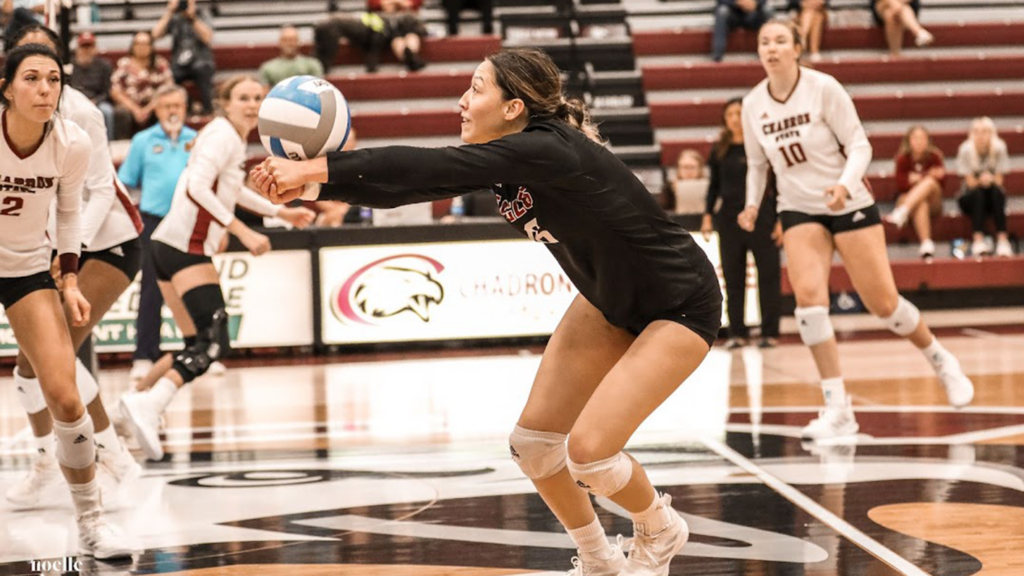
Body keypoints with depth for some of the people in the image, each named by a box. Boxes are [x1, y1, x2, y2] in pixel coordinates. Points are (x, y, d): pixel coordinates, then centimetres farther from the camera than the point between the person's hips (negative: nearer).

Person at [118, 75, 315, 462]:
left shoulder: (236, 138, 19)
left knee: (199, 345, 13)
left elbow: (230, 188, 36)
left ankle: (139, 403, 15)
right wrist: (242, 231, -26)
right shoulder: (222, 134, -10)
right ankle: (149, 405, -33)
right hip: (186, 248, -10)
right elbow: (197, 187, -23)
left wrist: (280, 212, 39)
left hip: (172, 245, 10)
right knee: (214, 343, -20)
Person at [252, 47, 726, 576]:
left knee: (588, 448, -17)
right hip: (610, 299, 9)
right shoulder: (502, 162, -6)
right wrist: (310, 184, -22)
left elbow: (431, 166, -38)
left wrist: (317, 168, -38)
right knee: (532, 442, 2)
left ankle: (660, 533, 14)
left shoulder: (548, 150, -31)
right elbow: (410, 187, -9)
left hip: (679, 308, -9)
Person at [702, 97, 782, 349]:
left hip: (761, 217, -3)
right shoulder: (719, 149, 6)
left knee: (768, 275, 1)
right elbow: (714, 185, 13)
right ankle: (737, 333, 10)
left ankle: (770, 332, 6)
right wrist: (708, 214, 3)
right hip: (729, 217, 3)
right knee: (732, 277, 5)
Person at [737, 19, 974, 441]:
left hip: (850, 205, -3)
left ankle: (942, 362, 28)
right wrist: (752, 204, -3)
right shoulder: (753, 105, -2)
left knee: (883, 302, -2)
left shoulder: (823, 88, -14)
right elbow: (757, 163, 13)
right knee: (808, 296, -20)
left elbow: (859, 145, -13)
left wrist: (844, 186, -30)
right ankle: (837, 409, -15)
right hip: (798, 211, 3)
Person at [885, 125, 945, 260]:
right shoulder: (903, 158, -3)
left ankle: (901, 213, -45)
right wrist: (924, 177, -19)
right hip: (908, 198, -1)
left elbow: (941, 179, -7)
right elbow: (900, 184, -11)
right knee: (921, 205, -37)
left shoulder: (934, 156, 0)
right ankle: (926, 244, -51)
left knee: (930, 182, -31)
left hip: (932, 202, 1)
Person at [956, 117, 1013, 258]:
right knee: (978, 192, -33)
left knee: (995, 190, -32)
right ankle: (978, 240, -42)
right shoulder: (966, 149, -14)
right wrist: (981, 181, -33)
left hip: (994, 198, 1)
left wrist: (990, 179, -31)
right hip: (972, 198, -1)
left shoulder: (999, 148, -12)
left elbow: (999, 181, -9)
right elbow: (970, 183, -12)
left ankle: (1002, 239, -39)